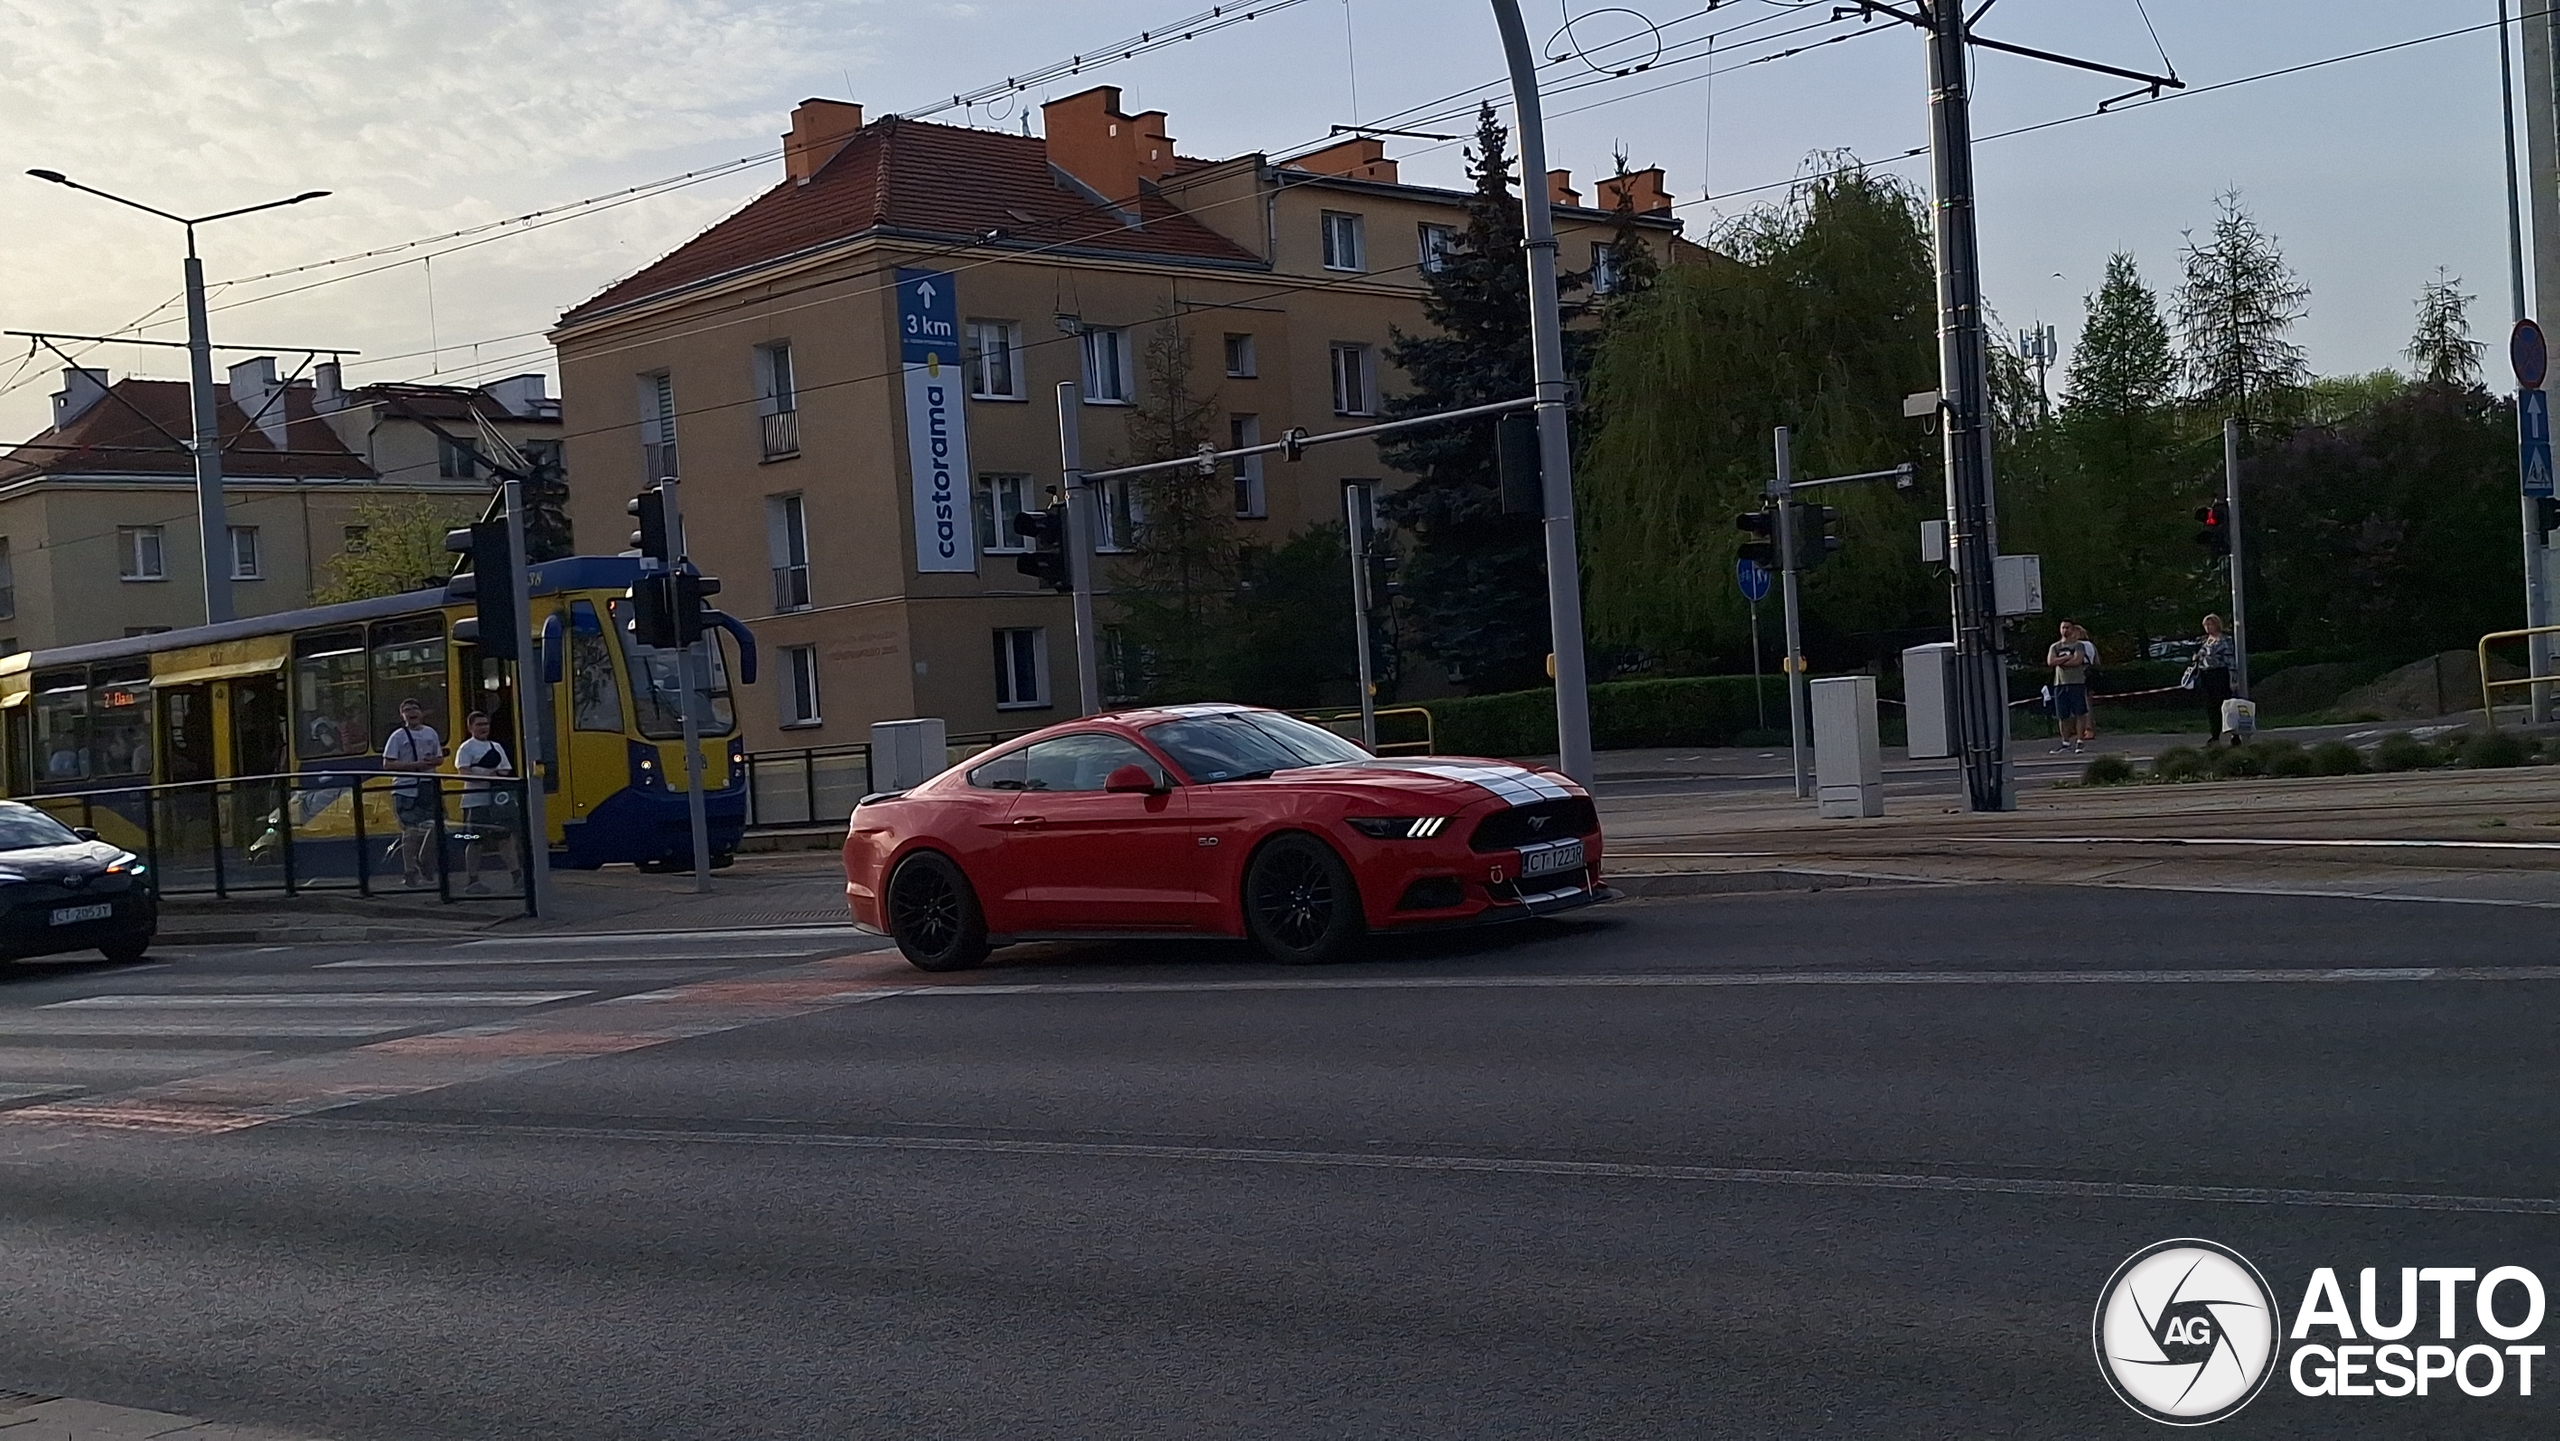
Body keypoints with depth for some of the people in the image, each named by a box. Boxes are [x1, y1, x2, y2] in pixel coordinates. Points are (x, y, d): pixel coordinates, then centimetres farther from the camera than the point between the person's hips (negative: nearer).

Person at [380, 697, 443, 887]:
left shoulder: (430, 733, 11)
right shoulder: (398, 736, -3)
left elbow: (439, 757, 19)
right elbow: (387, 764, -7)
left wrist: (431, 762, -5)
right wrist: (414, 765, -17)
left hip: (428, 787, 5)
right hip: (406, 790, -5)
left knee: (430, 828, 5)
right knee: (411, 831, -5)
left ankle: (423, 865, 24)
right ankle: (409, 873, 3)